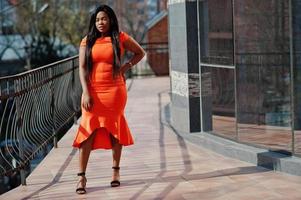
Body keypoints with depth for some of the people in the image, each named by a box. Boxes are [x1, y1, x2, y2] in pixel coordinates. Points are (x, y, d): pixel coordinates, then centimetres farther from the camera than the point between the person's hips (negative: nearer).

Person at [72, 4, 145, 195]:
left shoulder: (120, 38, 3)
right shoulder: (87, 41, 5)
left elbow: (140, 53, 16)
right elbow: (82, 68, 0)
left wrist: (127, 66, 1)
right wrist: (86, 92, -10)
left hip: (115, 91, 0)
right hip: (93, 92, 0)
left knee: (114, 129, 8)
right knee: (88, 131, -6)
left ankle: (116, 170, 21)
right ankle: (82, 176, -4)